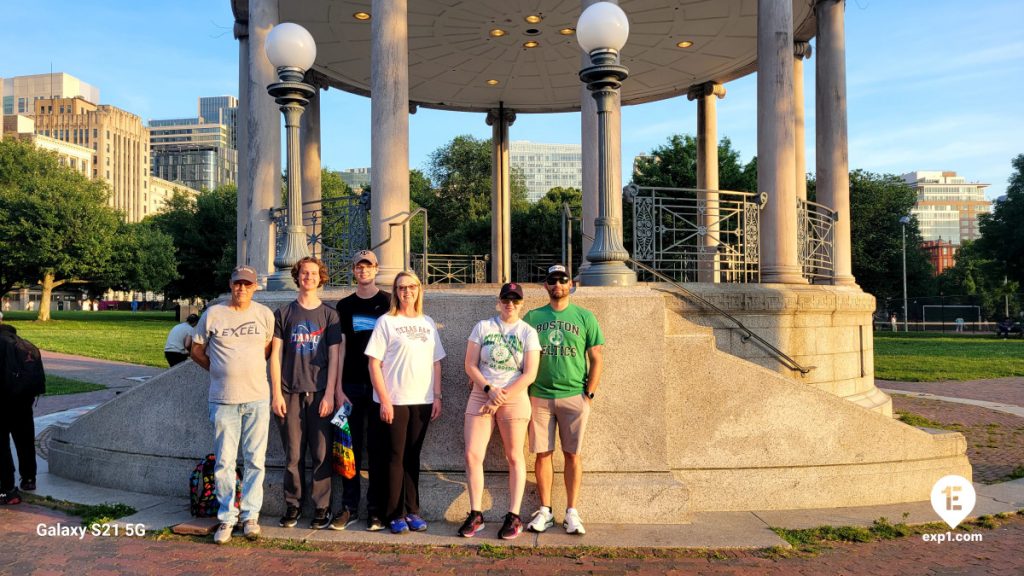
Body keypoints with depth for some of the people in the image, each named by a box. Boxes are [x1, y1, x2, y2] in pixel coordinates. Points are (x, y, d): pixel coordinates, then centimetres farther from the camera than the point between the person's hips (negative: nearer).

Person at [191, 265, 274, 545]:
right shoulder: (213, 314, 1)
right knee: (224, 462, 3)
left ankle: (251, 515, 16)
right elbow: (196, 350, 10)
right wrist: (221, 371, 6)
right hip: (223, 399, -1)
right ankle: (227, 518, 14)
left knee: (255, 459, 5)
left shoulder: (264, 314, 4)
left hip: (257, 398, 1)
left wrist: (251, 368, 7)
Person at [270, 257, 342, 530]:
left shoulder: (329, 315, 6)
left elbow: (333, 356, 2)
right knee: (293, 454, 4)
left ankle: (321, 507, 10)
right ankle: (293, 505, 16)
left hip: (320, 394, 0)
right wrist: (276, 393, -2)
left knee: (322, 454, 1)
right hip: (290, 393, 1)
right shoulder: (283, 313, 8)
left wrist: (329, 394, -5)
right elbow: (275, 354, 6)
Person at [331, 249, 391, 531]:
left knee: (378, 450, 2)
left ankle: (376, 510, 9)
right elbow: (340, 348, 8)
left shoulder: (388, 302, 4)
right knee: (350, 447, 4)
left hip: (381, 385, -2)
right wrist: (338, 389, 0)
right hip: (351, 385, 2)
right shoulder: (345, 305, 11)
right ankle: (349, 508, 12)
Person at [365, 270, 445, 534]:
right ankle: (395, 515, 10)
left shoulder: (428, 323, 11)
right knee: (395, 458, 1)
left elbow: (436, 363, 13)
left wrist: (437, 397, 5)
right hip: (394, 401, -4)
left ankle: (412, 512, 18)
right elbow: (374, 364, -6)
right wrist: (384, 400, -12)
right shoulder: (386, 322, -2)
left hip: (422, 401, 4)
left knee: (412, 457, 10)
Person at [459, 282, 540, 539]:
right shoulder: (482, 327, 6)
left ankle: (514, 517, 14)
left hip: (514, 399, -2)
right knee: (472, 455, -3)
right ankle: (476, 515, 11)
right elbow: (470, 365, 2)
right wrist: (489, 389, -13)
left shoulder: (528, 332, 1)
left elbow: (530, 374, -7)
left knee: (514, 457, 4)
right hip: (480, 396, 2)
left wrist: (501, 398, -12)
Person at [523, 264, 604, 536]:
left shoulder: (585, 317, 4)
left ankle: (572, 513, 11)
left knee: (572, 454, 3)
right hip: (539, 396, 1)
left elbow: (597, 359, 4)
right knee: (542, 453, 5)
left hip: (574, 396, -1)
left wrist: (589, 394, -3)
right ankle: (545, 510, 16)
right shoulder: (532, 317, 7)